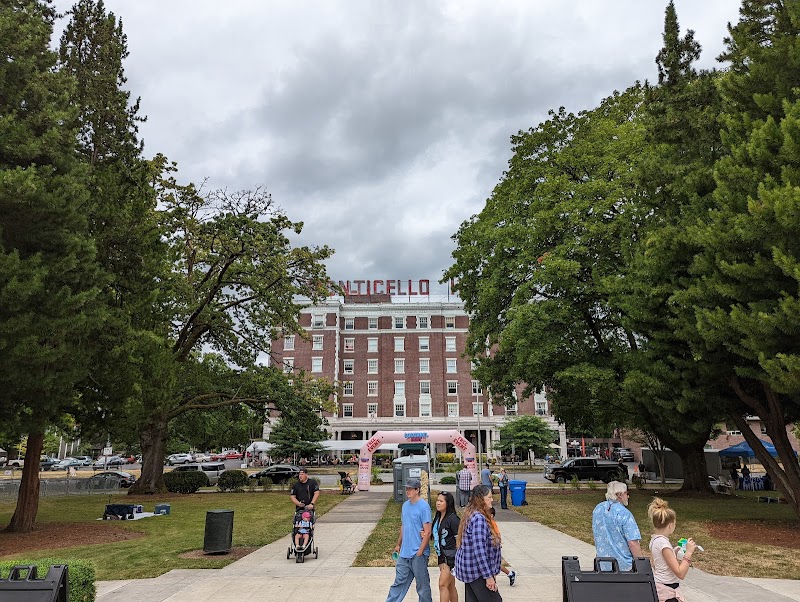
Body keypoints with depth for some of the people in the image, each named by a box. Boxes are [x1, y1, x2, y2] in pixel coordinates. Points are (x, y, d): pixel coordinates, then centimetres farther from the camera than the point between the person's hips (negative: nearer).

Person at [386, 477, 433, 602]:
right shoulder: (405, 505, 7)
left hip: (418, 554, -7)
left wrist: (420, 552, -17)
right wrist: (398, 544, 18)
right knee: (399, 581, 14)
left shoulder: (423, 506, -16)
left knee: (422, 585, 8)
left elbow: (428, 532, -17)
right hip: (404, 552, 7)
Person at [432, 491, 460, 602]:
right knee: (450, 586, 14)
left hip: (451, 556, -8)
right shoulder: (437, 517, 8)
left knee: (443, 584, -10)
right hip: (442, 555, 8)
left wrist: (457, 558, -15)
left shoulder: (453, 519, -16)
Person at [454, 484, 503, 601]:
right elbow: (479, 551, -25)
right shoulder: (479, 518, -21)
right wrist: (488, 576, -22)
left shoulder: (471, 515, 10)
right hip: (478, 572, -10)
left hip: (470, 570, 10)